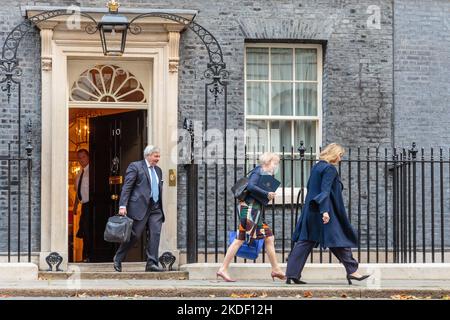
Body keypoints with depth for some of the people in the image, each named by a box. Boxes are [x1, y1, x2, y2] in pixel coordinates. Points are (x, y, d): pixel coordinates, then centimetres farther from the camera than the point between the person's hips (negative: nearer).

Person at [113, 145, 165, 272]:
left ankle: (152, 263, -5)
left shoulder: (158, 170, 19)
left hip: (155, 209, 6)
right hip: (140, 207, -6)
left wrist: (160, 208, 17)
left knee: (155, 234, -6)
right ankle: (118, 258, 15)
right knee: (134, 235, -3)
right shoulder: (135, 166, -2)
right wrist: (122, 206, -16)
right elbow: (126, 187, -8)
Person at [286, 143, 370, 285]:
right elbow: (325, 190, -21)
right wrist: (325, 210, -27)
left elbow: (309, 186, 23)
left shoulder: (316, 167, 14)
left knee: (305, 241, 6)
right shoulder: (330, 169, -11)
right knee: (340, 240, 1)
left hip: (310, 211, 8)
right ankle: (352, 271, 7)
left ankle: (292, 274, 2)